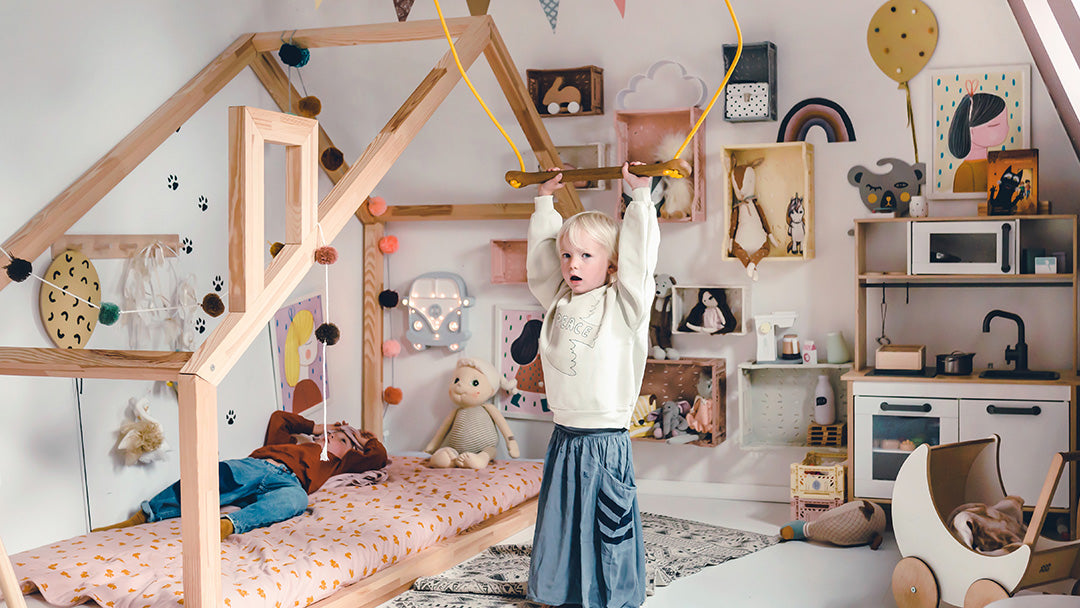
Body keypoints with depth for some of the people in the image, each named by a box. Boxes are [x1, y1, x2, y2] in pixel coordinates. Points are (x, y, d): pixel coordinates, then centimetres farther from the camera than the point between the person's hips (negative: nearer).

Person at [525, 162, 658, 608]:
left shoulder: (623, 304, -5)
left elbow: (638, 257, -14)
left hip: (606, 442, -5)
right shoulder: (558, 301, 9)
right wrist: (545, 200, 21)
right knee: (559, 522, 14)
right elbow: (539, 252, 19)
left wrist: (640, 195, -11)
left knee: (608, 529, 1)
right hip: (563, 438, 5)